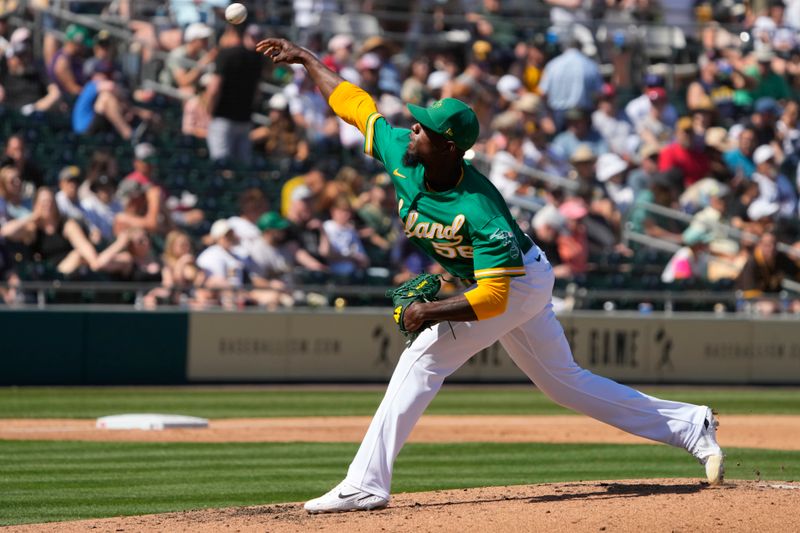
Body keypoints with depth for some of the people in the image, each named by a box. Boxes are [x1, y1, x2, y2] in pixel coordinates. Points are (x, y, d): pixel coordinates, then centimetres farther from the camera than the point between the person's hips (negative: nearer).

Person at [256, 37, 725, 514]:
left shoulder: (480, 210, -36)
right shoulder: (402, 156, -17)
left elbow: (493, 297, -37)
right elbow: (353, 101, -4)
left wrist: (433, 312, -37)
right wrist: (303, 57, 0)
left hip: (519, 282, -9)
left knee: (423, 358, -16)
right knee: (564, 381, 16)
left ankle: (367, 484, -16)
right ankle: (692, 427, 22)